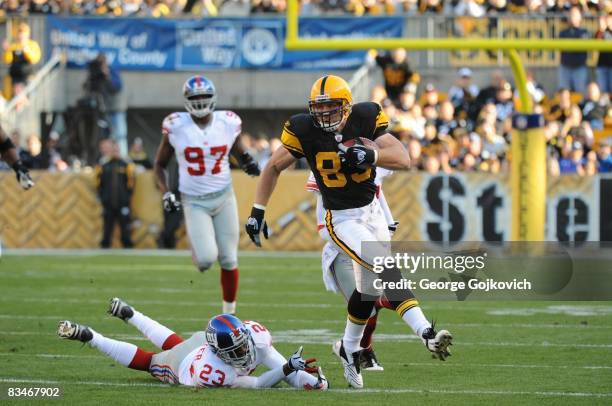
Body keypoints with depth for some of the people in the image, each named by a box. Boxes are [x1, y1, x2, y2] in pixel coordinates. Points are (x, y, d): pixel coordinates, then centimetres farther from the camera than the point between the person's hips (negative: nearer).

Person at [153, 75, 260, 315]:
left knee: (228, 260, 3)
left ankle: (229, 312, 20)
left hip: (224, 197, 2)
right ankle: (198, 251, 21)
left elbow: (240, 155, 15)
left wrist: (248, 164, -9)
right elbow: (160, 165, 5)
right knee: (206, 259, -17)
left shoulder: (228, 124, -3)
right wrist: (165, 194, -9)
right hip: (194, 202, -2)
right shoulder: (176, 127, -7)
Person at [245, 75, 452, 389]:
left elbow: (403, 160, -17)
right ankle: (426, 333, -34)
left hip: (372, 211, 4)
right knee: (386, 268, -24)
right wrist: (258, 211, -1)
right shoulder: (304, 130, -14)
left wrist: (371, 155, -35)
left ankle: (349, 350, 35)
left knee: (370, 287, 13)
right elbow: (274, 167, 1)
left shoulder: (366, 119, -11)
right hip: (342, 219, -4)